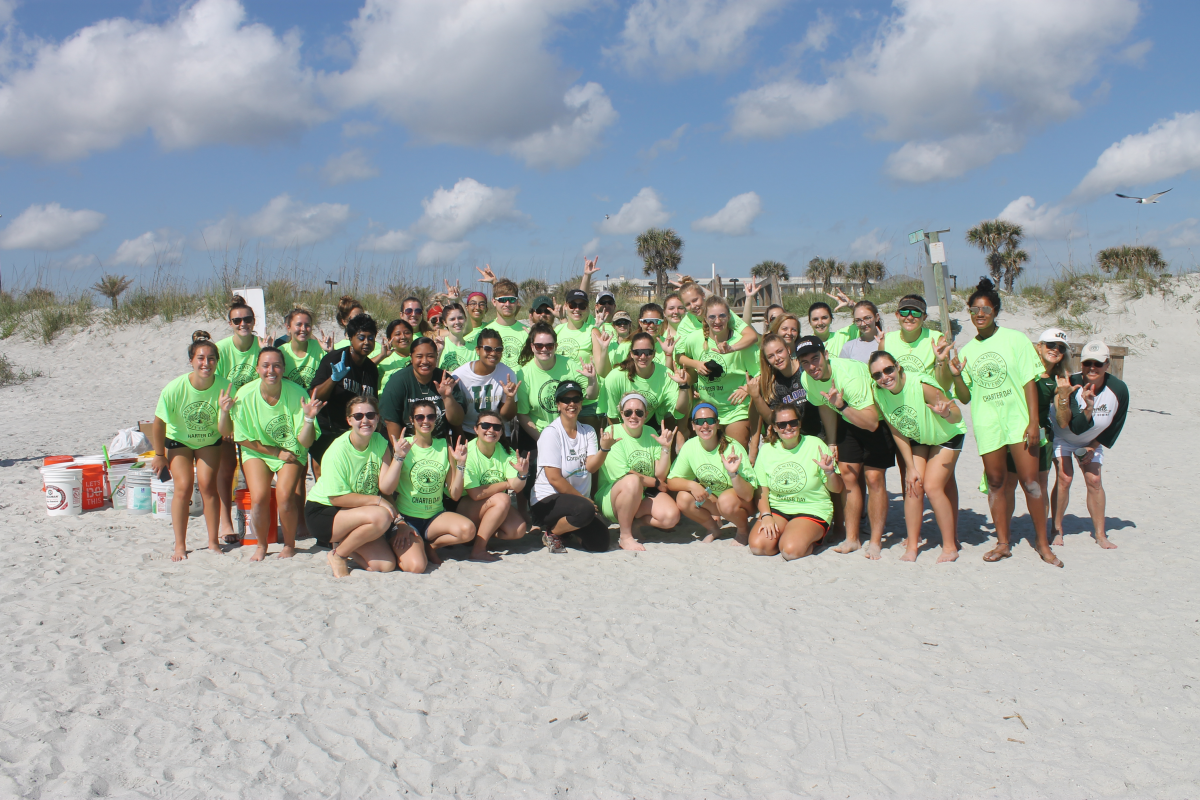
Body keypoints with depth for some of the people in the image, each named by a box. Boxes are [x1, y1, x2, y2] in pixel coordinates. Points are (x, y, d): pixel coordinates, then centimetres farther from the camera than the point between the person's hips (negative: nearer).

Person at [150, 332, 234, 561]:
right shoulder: (175, 388, -30)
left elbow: (225, 432, -25)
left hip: (210, 441, 1)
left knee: (207, 485, -10)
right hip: (179, 441, -1)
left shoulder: (224, 387, -27)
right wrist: (159, 455, -3)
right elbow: (159, 423, -14)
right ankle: (180, 545, 0)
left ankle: (213, 541, 4)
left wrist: (224, 411, -44)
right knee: (183, 487, -11)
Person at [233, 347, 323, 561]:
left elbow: (305, 442, -19)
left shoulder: (296, 393, -21)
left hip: (292, 451, -1)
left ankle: (289, 545, 6)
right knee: (259, 498, -20)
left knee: (285, 496, -22)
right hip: (258, 451, 1)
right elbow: (244, 438, -7)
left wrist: (309, 418, -36)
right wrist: (276, 452, -12)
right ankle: (261, 545, 10)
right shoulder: (245, 395, -19)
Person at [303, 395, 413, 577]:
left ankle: (342, 543, 12)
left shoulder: (379, 443, -3)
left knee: (386, 565, -12)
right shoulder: (338, 451, -20)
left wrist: (398, 456, -24)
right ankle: (337, 555, -10)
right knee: (381, 516, -33)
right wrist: (378, 500, -20)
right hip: (323, 512, -6)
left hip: (358, 513, 6)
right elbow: (337, 498, -20)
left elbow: (386, 488, -12)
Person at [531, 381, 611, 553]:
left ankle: (566, 529, 17)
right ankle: (551, 533, -6)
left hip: (579, 499, 6)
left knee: (600, 542, -13)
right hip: (547, 502, -6)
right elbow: (554, 478, -14)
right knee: (584, 510, -35)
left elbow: (591, 467, -8)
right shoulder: (551, 433, -9)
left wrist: (604, 448, -27)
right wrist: (584, 500, -10)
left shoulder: (588, 431, 8)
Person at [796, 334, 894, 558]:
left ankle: (876, 541, -1)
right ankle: (852, 539, 8)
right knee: (848, 475, 0)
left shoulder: (849, 374, -36)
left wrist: (842, 407, -51)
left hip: (878, 418, -6)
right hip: (848, 421, 6)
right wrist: (832, 442, 12)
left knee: (874, 478, -11)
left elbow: (871, 423, -40)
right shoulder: (807, 379, -15)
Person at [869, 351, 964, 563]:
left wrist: (947, 413, -53)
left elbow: (957, 415, -30)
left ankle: (950, 546, 0)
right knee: (913, 486, -5)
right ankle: (912, 545, 7)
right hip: (917, 440, 5)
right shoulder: (878, 394, -20)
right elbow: (897, 432, -8)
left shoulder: (920, 385, -35)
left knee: (932, 486, -14)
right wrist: (910, 468, -6)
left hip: (946, 436, -4)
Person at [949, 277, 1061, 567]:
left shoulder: (1015, 339, 0)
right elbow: (965, 397, 10)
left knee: (1030, 482, -4)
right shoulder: (966, 351, 9)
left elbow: (1029, 381, -2)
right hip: (987, 424, 3)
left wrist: (1033, 421, -9)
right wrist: (957, 376, -9)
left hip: (1018, 420, -3)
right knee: (995, 483, 7)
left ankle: (1043, 544, 7)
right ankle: (1003, 543, 18)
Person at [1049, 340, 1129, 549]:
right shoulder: (1072, 385, -31)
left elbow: (1115, 425, -6)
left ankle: (1100, 534, 5)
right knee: (1065, 477, -14)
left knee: (1094, 480, -4)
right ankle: (1057, 529, -2)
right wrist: (1088, 408, -49)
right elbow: (1076, 428, -34)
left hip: (1092, 441, 3)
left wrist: (1093, 447, -7)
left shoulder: (1119, 389, -22)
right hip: (1062, 436, -3)